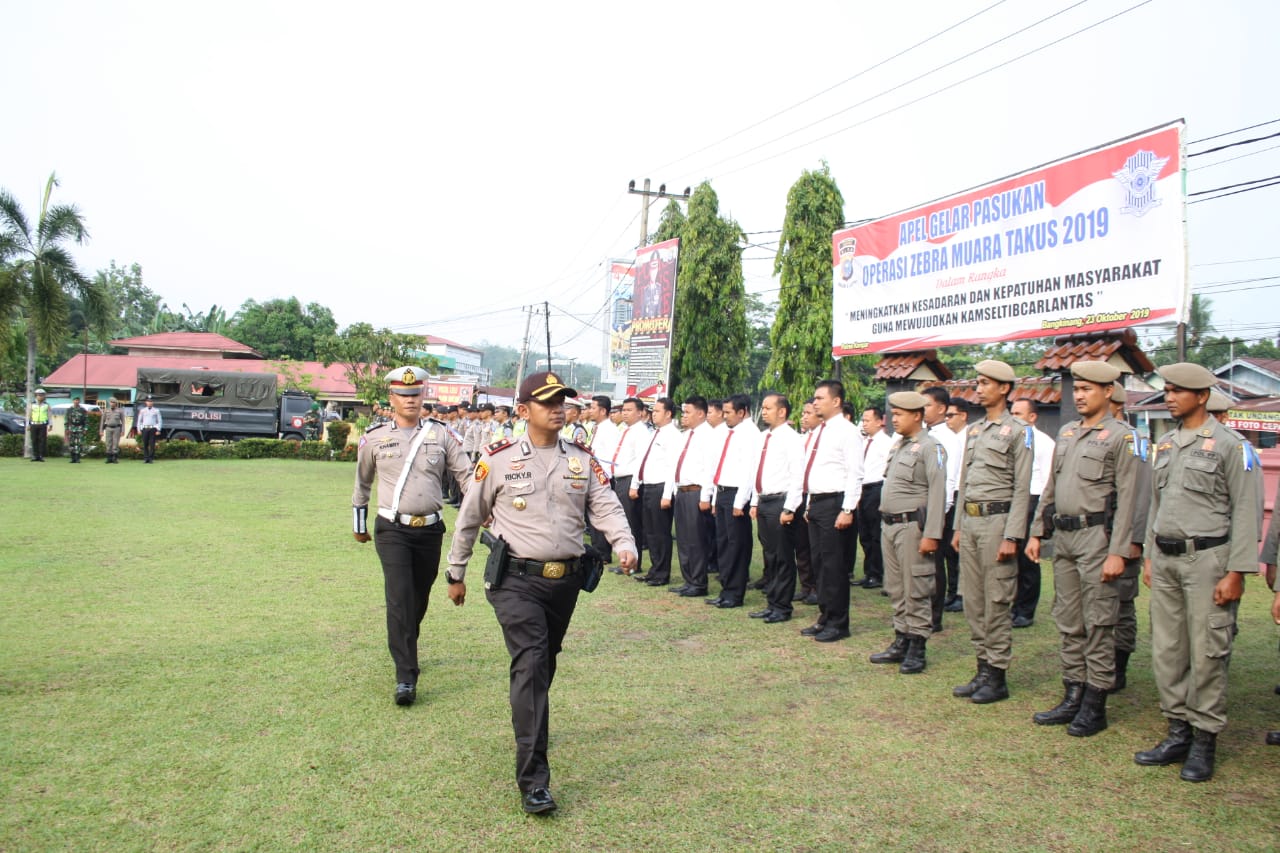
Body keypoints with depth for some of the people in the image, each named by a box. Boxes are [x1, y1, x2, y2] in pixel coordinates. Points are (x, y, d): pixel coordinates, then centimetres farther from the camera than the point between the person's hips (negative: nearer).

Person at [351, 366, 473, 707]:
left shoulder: (440, 434, 2)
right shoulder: (374, 438, 1)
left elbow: (466, 473, 2)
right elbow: (362, 482, 14)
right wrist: (359, 524, 20)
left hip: (430, 529, 2)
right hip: (392, 530, -2)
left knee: (420, 598, 14)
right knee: (399, 599, -12)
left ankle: (405, 649, 40)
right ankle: (406, 676, -10)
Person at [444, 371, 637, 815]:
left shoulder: (582, 459, 7)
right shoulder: (498, 459, -4)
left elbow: (605, 505, 1)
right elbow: (470, 517, 5)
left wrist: (624, 543, -20)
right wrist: (456, 573, 11)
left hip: (567, 579, 4)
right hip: (517, 579, -4)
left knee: (546, 661, 18)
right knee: (530, 664, -14)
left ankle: (528, 724, 45)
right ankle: (533, 779, -12)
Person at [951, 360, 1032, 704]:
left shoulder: (1018, 431, -6)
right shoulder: (974, 430, 16)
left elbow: (1022, 489, -10)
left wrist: (1011, 536, -16)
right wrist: (958, 526, 15)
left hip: (996, 520, -7)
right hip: (970, 521, 7)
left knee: (996, 602, -2)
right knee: (973, 601, 10)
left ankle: (997, 677, 7)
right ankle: (983, 670, 20)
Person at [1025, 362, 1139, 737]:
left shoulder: (1121, 437, -6)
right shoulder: (1065, 434, 14)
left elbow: (1126, 499, -11)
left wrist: (1117, 552, -17)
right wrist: (1037, 533, 13)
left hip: (1095, 536, -7)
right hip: (1063, 537, 7)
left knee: (1098, 624, 0)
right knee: (1068, 623, 12)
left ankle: (1095, 706, 9)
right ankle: (1073, 696, 22)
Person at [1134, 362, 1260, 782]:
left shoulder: (1230, 445, -6)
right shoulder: (1164, 446, 13)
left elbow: (1245, 512, -9)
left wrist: (1236, 572, -13)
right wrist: (1149, 557, 16)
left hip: (1206, 558, -6)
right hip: (1166, 559, 7)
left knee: (1206, 653, -1)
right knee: (1166, 651, 9)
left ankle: (1204, 740, 11)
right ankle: (1178, 733, 20)